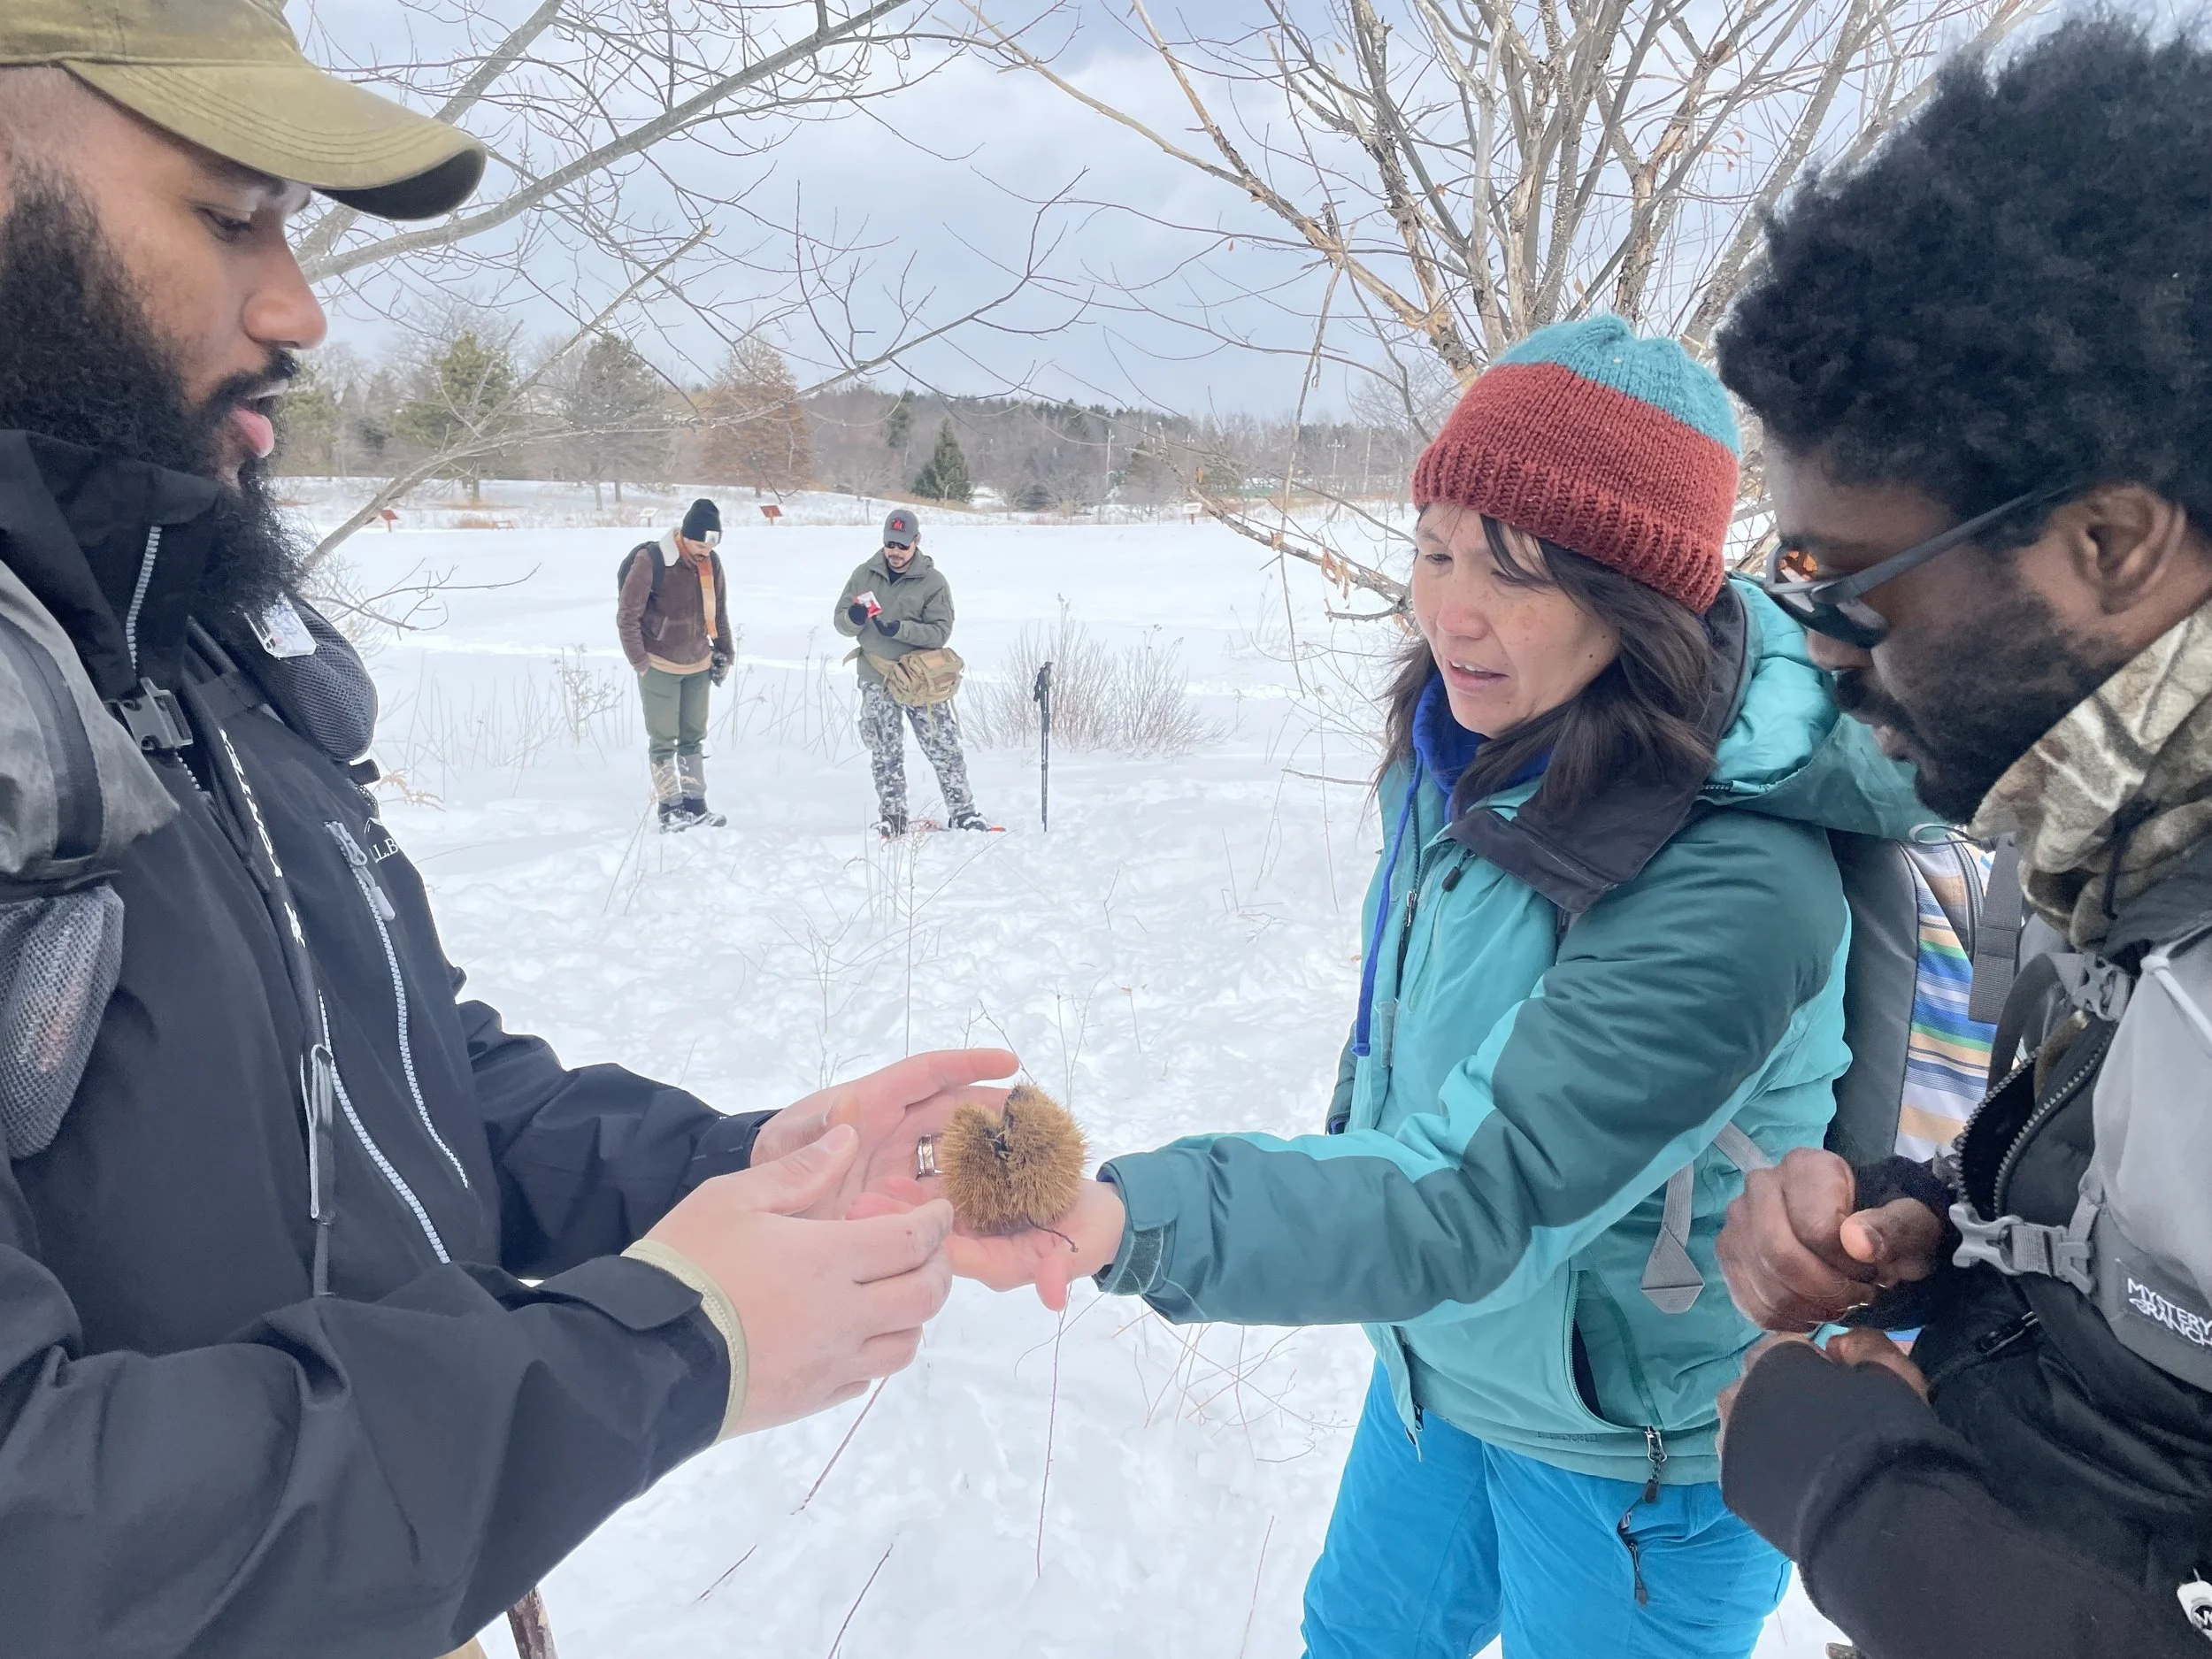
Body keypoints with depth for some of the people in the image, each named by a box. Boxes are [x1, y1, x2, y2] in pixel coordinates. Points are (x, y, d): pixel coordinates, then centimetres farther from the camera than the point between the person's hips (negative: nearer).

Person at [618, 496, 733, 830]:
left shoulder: (712, 562, 0)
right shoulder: (651, 560, -18)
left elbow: (719, 612, 13)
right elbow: (627, 616, -13)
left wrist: (725, 652, 11)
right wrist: (641, 662, -13)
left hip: (699, 665, 6)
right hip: (660, 666, -6)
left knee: (695, 736, 11)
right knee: (663, 740, 1)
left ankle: (695, 803, 17)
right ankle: (670, 807, 7)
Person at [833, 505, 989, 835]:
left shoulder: (933, 581, -5)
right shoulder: (864, 575, 3)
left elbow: (940, 633, -12)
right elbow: (840, 622, 6)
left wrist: (899, 629, -25)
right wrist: (854, 617, -18)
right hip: (876, 681, 2)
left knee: (945, 749, 1)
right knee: (884, 755, 8)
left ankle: (962, 812, 12)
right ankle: (892, 818, 18)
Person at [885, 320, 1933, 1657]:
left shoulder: (1734, 889, -35)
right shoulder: (1477, 748, -11)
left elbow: (1474, 1206, -37)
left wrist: (1136, 1222, -51)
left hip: (1639, 1457, -6)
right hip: (1444, 1361, 7)